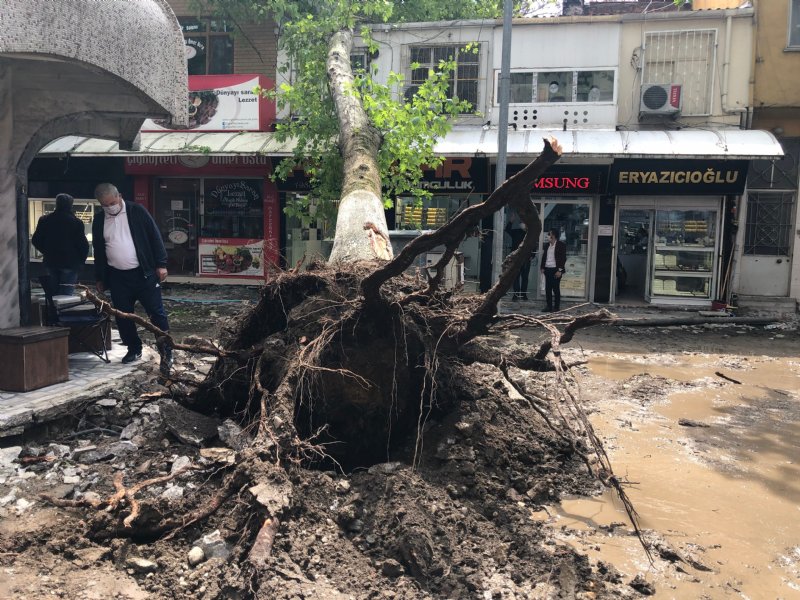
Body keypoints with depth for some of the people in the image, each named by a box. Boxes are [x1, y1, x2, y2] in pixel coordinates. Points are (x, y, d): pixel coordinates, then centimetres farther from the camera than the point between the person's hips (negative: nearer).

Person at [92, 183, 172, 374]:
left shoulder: (137, 211, -3)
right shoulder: (99, 220, 8)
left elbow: (155, 237, -4)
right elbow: (98, 251, 16)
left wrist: (161, 264, -9)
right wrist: (100, 278, 17)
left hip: (144, 273, -4)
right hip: (117, 277, 4)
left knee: (157, 313, -5)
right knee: (123, 316, 9)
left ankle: (166, 352, 3)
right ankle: (134, 349, 25)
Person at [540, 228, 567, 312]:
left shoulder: (561, 245, -6)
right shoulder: (547, 245, 13)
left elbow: (563, 258, -9)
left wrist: (559, 270, -13)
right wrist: (542, 268, 9)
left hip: (556, 270, -6)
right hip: (547, 269, 6)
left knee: (556, 289, -1)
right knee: (548, 288, 6)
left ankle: (556, 307, 6)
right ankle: (549, 306, 12)